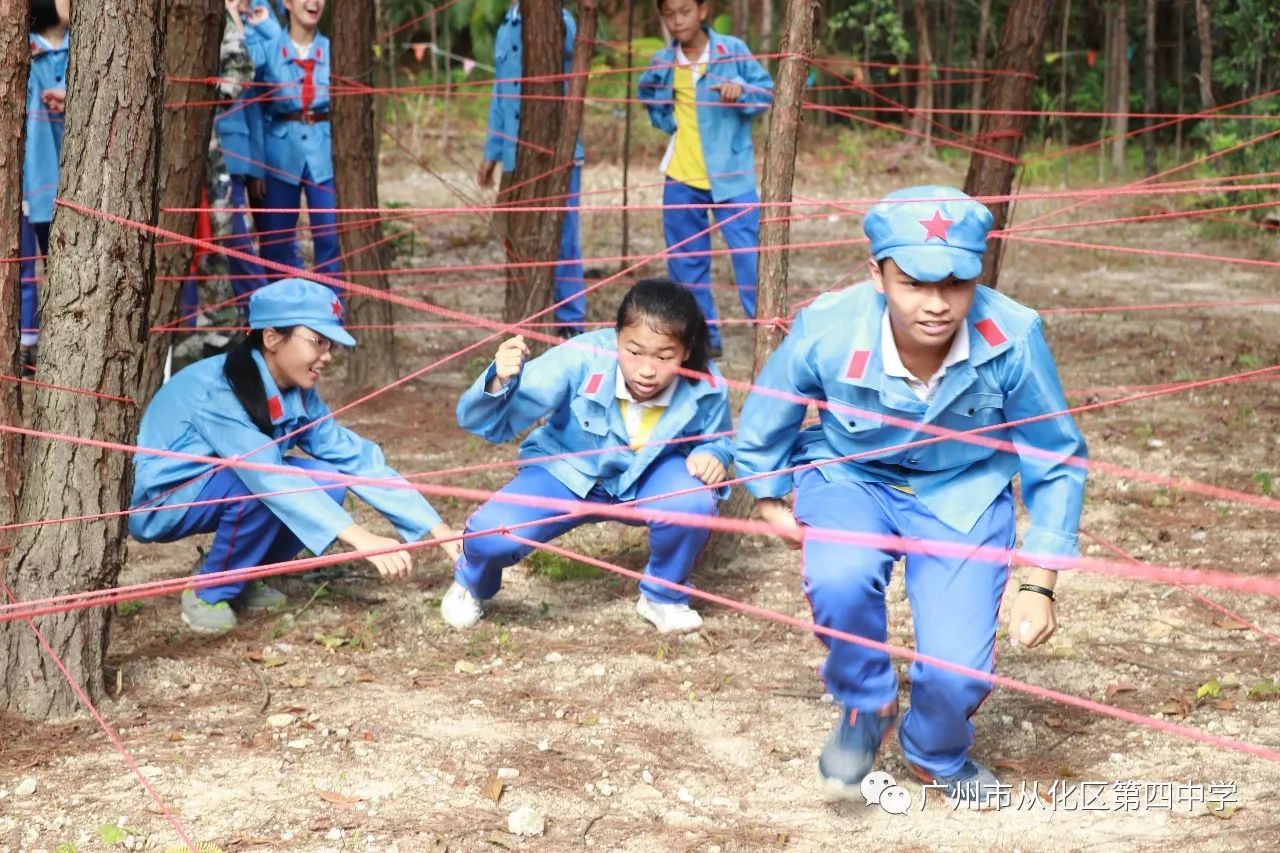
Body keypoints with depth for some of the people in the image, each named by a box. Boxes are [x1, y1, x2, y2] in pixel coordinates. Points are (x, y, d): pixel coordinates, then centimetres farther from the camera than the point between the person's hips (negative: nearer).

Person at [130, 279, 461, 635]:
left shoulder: (297, 397, -6)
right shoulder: (217, 390, -29)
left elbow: (355, 458, -10)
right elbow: (265, 475, -39)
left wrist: (439, 531, -18)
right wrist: (359, 537, -47)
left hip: (213, 495, 7)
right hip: (157, 502, -7)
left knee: (325, 482, -13)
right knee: (264, 486, -32)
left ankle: (241, 579, 4)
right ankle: (208, 594, -12)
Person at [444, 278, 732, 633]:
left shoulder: (705, 389, -26)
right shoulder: (580, 360, -34)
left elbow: (716, 439, -1)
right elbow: (487, 423, -31)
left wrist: (712, 455, -27)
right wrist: (498, 385, -54)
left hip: (648, 477, 1)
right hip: (568, 471, -1)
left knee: (693, 501, -33)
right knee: (495, 532, -27)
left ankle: (664, 597, 2)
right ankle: (471, 584, 16)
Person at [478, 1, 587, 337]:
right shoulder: (506, 28, 15)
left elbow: (566, 44, -28)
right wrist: (491, 154, 19)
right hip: (517, 156, 6)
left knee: (562, 239, -2)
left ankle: (570, 323, 5)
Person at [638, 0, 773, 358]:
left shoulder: (732, 50, -5)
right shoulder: (661, 62, 4)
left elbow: (767, 91, -1)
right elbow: (647, 94, 22)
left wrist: (742, 90, -20)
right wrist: (665, 119, 5)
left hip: (731, 174, -4)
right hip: (681, 177, 4)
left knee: (750, 254, -9)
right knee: (686, 261, 9)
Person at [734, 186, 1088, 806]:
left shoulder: (1013, 338, -27)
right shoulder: (826, 331, -27)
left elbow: (1056, 461, -9)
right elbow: (763, 425, -3)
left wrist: (1039, 587, -10)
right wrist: (770, 503, 12)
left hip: (963, 493, 0)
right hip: (848, 477, 0)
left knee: (957, 669, -16)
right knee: (840, 581, -34)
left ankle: (938, 754, 23)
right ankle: (865, 707, -1)